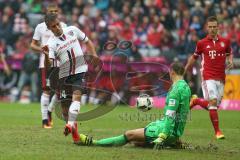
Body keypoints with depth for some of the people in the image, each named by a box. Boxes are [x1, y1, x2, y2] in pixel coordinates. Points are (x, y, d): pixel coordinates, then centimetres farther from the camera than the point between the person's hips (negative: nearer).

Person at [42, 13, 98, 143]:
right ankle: (74, 131, 17)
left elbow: (87, 41, 15)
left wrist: (94, 55, 2)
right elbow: (49, 64, -23)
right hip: (64, 75, 1)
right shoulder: (51, 43, -10)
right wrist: (46, 55, -44)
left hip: (80, 71, 0)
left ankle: (70, 125, -34)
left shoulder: (72, 30, -1)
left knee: (76, 96, -22)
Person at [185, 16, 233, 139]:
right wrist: (184, 70, 17)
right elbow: (194, 57, 15)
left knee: (215, 105, 8)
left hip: (220, 78, 4)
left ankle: (195, 101, 38)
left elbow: (229, 54, 22)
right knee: (213, 101, -18)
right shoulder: (202, 43, 1)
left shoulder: (225, 41, 6)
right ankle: (217, 131, -13)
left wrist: (230, 61, 0)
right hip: (208, 77, -4)